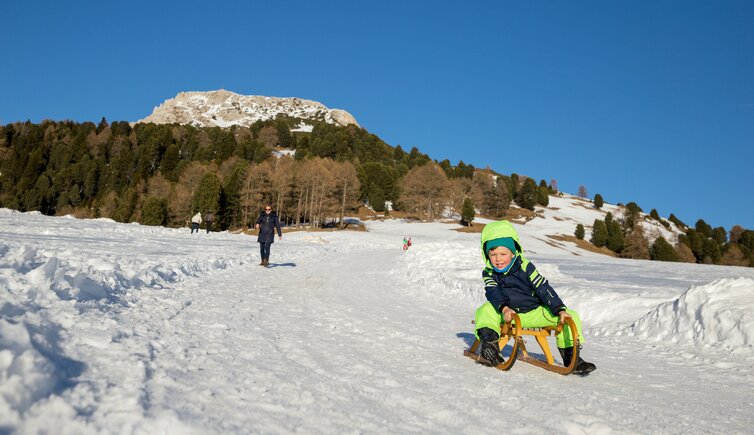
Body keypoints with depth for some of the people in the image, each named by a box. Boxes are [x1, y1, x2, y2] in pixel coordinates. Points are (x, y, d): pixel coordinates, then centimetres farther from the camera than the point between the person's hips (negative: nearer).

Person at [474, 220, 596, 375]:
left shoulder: (525, 267, -8)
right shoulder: (488, 273, -5)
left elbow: (544, 289, -10)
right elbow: (493, 292, -21)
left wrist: (560, 309, -19)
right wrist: (504, 308, -41)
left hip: (534, 313, 1)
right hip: (507, 315, -1)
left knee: (571, 316, -12)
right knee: (485, 310, -30)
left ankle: (570, 357, -6)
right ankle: (489, 342, -38)